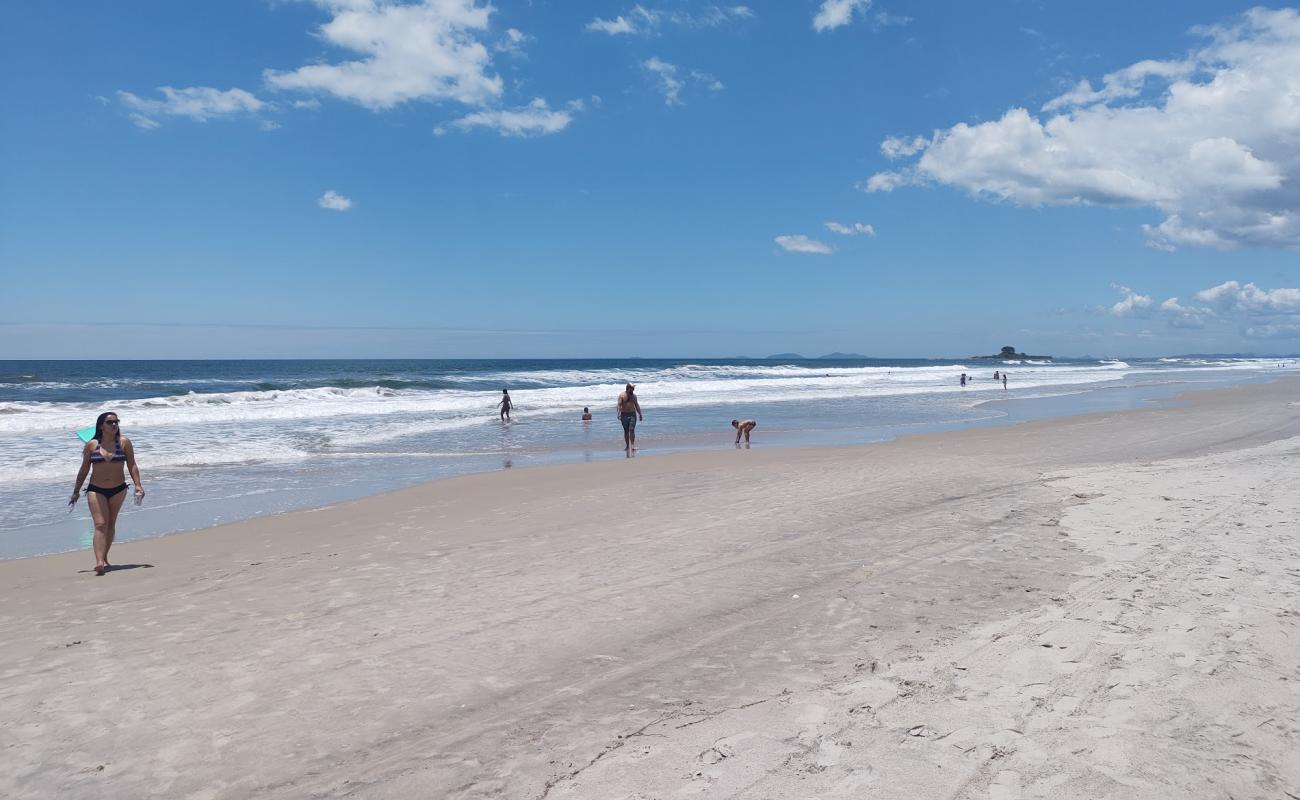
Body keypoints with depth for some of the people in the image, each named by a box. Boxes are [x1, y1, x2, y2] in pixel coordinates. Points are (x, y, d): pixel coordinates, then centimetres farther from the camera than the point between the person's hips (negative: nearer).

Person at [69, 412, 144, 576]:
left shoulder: (124, 442, 0)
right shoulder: (91, 445, -1)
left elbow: (132, 465, 0)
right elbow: (84, 469, 7)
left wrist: (138, 485, -9)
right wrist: (76, 491, 10)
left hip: (118, 490, 1)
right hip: (96, 490, -1)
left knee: (111, 524, 11)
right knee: (100, 524, -12)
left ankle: (104, 557, 24)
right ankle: (99, 562, -20)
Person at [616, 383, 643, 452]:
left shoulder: (633, 395, 9)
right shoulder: (622, 396, -2)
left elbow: (636, 405, 15)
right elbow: (619, 405, -9)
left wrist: (640, 414, 14)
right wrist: (618, 414, -22)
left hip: (632, 414, 1)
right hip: (624, 415, -1)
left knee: (632, 430, -10)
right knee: (626, 431, 5)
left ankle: (632, 445, -14)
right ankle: (627, 445, 12)